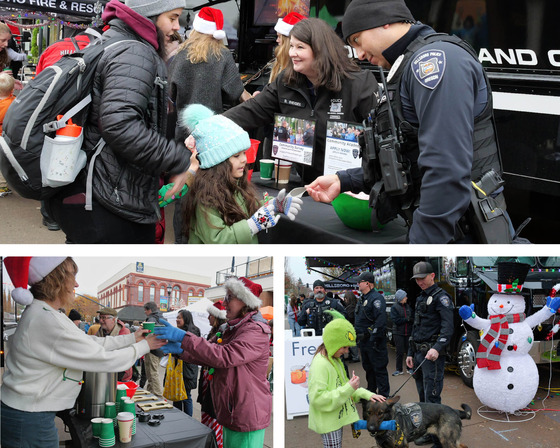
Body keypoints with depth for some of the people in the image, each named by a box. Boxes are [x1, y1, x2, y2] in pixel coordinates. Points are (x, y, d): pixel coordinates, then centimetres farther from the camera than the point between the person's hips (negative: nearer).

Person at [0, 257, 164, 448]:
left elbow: (91, 343, 13)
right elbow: (104, 360, -18)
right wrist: (143, 346, -4)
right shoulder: (48, 323, -25)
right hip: (28, 422, -10)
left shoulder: (41, 313, 7)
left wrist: (131, 338, 15)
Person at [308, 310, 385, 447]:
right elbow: (317, 398, -27)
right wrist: (348, 389, -28)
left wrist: (366, 394, 5)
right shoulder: (320, 364, -21)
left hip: (337, 418, 10)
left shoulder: (335, 360, 12)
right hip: (328, 422, -10)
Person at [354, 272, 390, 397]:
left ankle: (383, 396, 2)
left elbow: (381, 319, -23)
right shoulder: (361, 299, 15)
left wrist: (373, 338, -25)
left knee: (379, 368, -3)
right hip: (363, 340, 10)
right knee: (367, 367, 18)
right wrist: (357, 337, 18)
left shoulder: (376, 298, -15)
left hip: (374, 341, -10)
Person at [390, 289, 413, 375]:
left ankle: (410, 368, 17)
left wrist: (411, 319, -11)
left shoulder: (408, 307, 11)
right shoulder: (394, 307, -4)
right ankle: (399, 369, 8)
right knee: (400, 352, -2)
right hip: (398, 333, -4)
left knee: (409, 350, 4)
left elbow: (413, 318, 11)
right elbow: (395, 320, -13)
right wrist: (407, 319, -11)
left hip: (408, 332, 4)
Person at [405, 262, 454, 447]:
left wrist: (437, 348, -32)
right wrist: (410, 353, 20)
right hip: (419, 355, 9)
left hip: (432, 355, -9)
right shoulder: (420, 299, 19)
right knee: (423, 397, 15)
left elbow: (448, 328, -20)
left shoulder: (441, 297, -9)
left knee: (432, 399, -9)